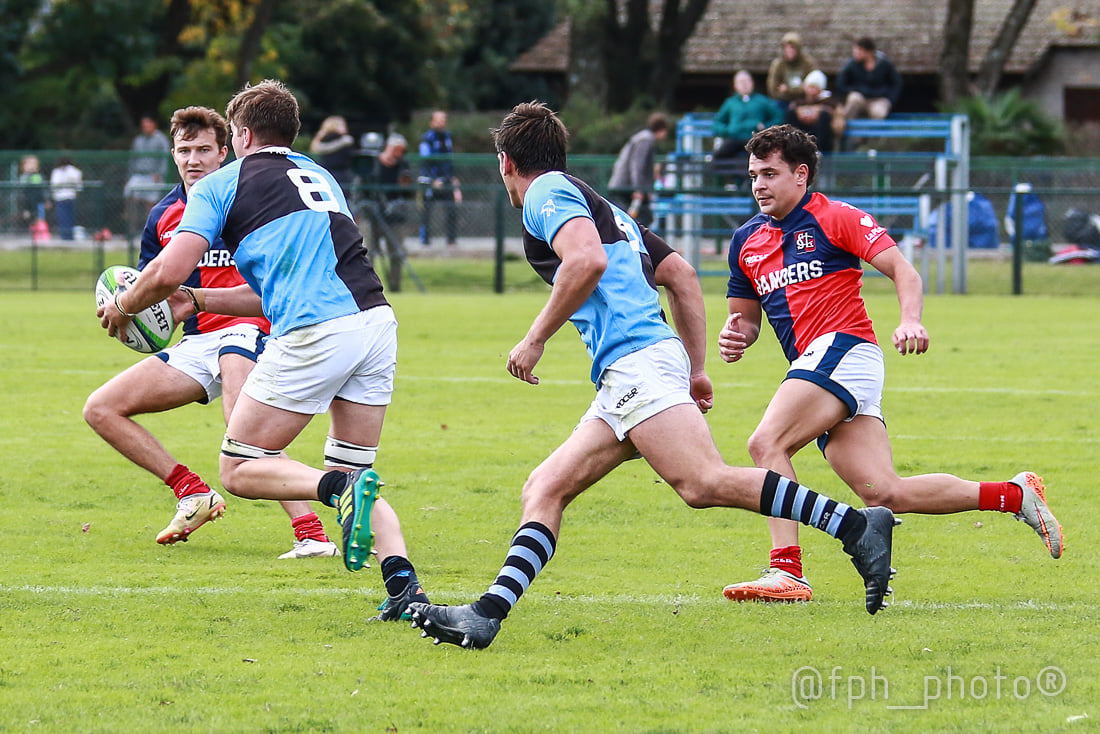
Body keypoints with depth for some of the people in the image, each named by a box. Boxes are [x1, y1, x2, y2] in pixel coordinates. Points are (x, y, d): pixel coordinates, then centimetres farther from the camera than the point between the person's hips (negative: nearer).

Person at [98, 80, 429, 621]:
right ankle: (404, 584, -6)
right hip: (375, 318, 6)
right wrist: (200, 302, 37)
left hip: (313, 333, -6)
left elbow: (168, 272, -1)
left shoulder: (222, 184, 9)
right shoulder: (320, 177, 29)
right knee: (351, 470, 18)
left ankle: (340, 490, -22)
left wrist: (123, 305, 19)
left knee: (239, 470, 7)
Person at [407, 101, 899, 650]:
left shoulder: (548, 192, 2)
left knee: (705, 484, -23)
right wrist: (696, 369, 25)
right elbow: (682, 275, 28)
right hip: (623, 383, 10)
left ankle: (856, 527, -28)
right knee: (544, 489, 5)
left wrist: (535, 340, -10)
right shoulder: (599, 207, 30)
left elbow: (588, 260, -18)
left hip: (637, 359, -10)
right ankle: (487, 615, -4)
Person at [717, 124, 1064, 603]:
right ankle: (1015, 495, 9)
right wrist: (735, 336, 5)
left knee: (767, 443, -23)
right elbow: (746, 313, 29)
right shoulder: (746, 241, 20)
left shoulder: (834, 218, 0)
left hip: (841, 349, -7)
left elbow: (901, 268, -6)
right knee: (885, 495, -3)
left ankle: (785, 569, -25)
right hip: (812, 366, 7)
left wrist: (911, 320, -25)